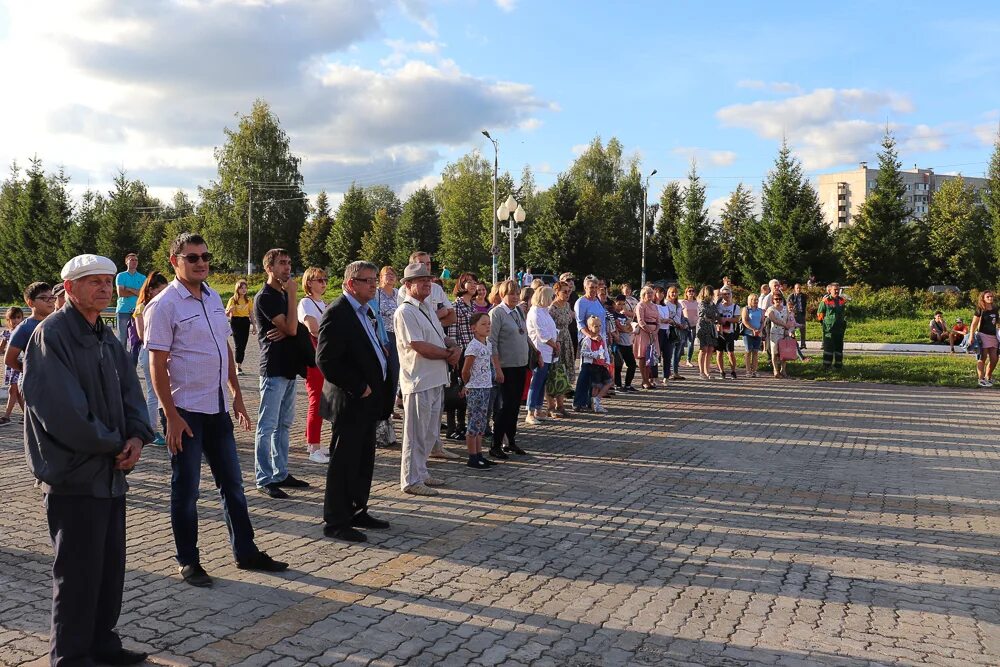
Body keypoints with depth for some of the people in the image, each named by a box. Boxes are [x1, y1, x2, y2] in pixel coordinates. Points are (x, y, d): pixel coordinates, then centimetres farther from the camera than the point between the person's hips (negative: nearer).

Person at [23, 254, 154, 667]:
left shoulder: (106, 338, 13)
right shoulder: (51, 335, -13)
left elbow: (130, 390, 11)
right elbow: (62, 410, -21)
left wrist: (137, 436, -7)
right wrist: (114, 444, -13)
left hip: (111, 471, 8)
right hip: (74, 474, -8)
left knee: (110, 563, 16)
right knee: (78, 570, 2)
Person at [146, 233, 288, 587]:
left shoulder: (214, 298, 9)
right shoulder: (164, 305, -12)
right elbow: (157, 365, -14)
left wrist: (236, 395, 13)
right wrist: (171, 416, -17)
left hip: (218, 407, 7)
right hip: (185, 410, -7)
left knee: (232, 483, 14)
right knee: (186, 489, 6)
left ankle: (245, 552, 26)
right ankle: (188, 561, 21)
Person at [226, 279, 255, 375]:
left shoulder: (248, 300, 9)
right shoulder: (233, 299, -2)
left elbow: (251, 313, 14)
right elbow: (226, 314, -2)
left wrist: (254, 326, 12)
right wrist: (229, 310, -25)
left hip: (246, 322, 4)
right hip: (235, 322, -4)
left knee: (243, 346, 4)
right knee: (239, 345, -11)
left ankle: (239, 366, 13)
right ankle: (238, 367, -7)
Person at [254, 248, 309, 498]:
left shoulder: (283, 294, 16)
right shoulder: (265, 297, -11)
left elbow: (294, 328, 14)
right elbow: (291, 328, -18)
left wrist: (285, 331, -10)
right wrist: (293, 295, -13)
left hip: (288, 367, 9)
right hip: (273, 368, -9)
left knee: (284, 424, 14)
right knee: (267, 426, -4)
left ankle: (281, 473, 22)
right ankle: (264, 480, 1)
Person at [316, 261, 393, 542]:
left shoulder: (366, 312, 15)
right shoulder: (336, 313, -14)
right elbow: (326, 360, -21)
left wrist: (384, 387, 10)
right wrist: (359, 388, -17)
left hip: (368, 401, 9)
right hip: (350, 402, -9)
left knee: (364, 461, 16)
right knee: (343, 463, 1)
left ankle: (357, 512, 29)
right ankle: (335, 521, 11)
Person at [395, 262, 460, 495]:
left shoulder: (427, 309, 17)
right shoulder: (405, 312, -13)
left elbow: (442, 339, 18)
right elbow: (420, 347, -21)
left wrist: (455, 349, -5)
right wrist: (449, 354, -10)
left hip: (435, 380, 9)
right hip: (418, 381, -9)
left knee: (430, 432, 17)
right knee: (416, 434, 0)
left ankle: (421, 473, 30)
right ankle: (411, 480, 10)